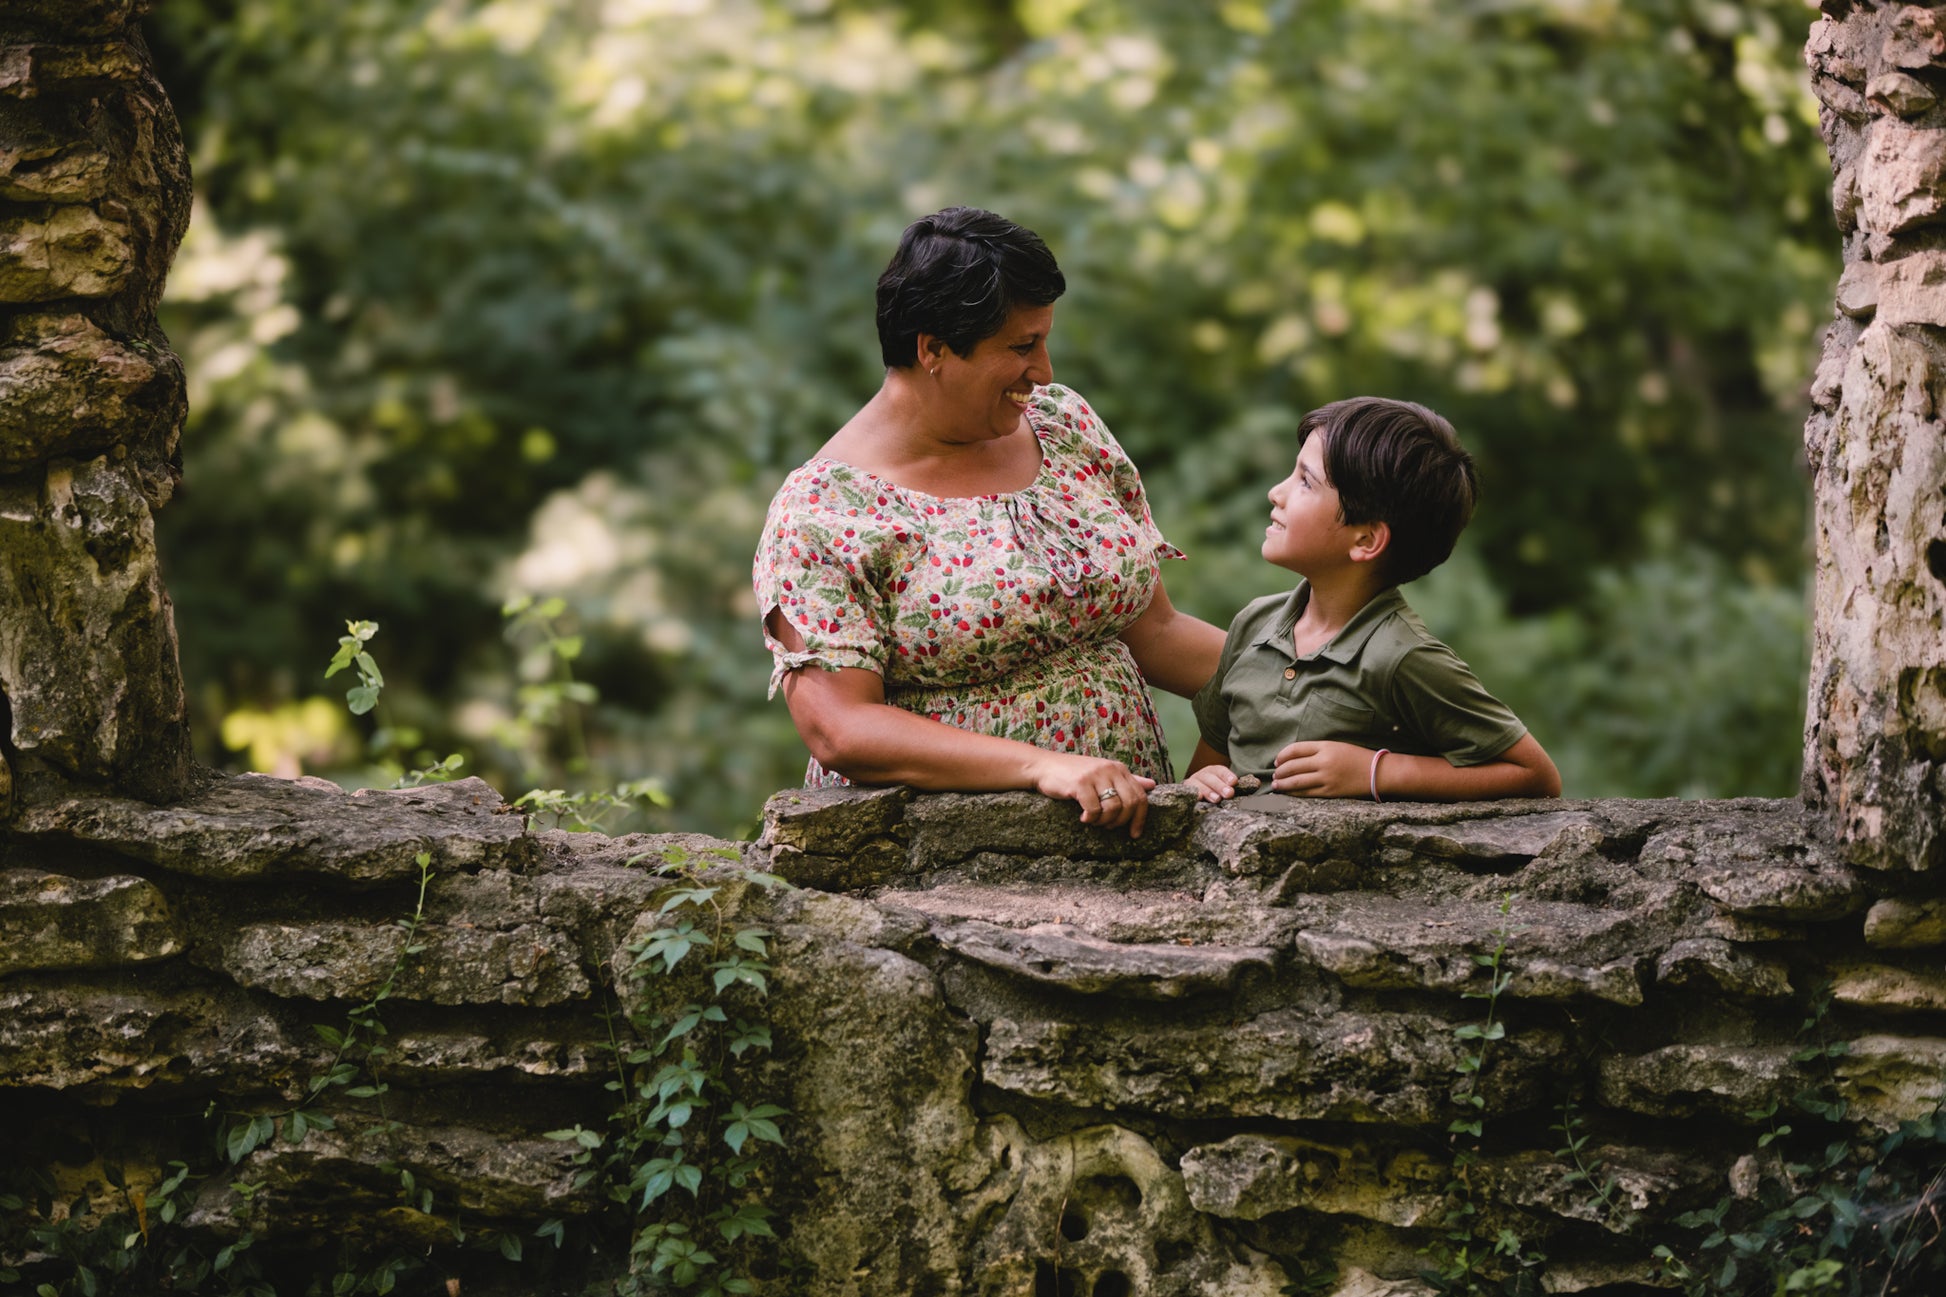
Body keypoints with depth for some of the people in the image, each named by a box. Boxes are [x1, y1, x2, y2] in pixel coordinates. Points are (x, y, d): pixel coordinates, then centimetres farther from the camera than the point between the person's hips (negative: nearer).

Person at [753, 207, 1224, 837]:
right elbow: (840, 732, -16)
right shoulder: (821, 513, -7)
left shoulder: (1065, 425, 12)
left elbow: (1154, 633, 17)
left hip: (1126, 820, 5)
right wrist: (1042, 766, -27)